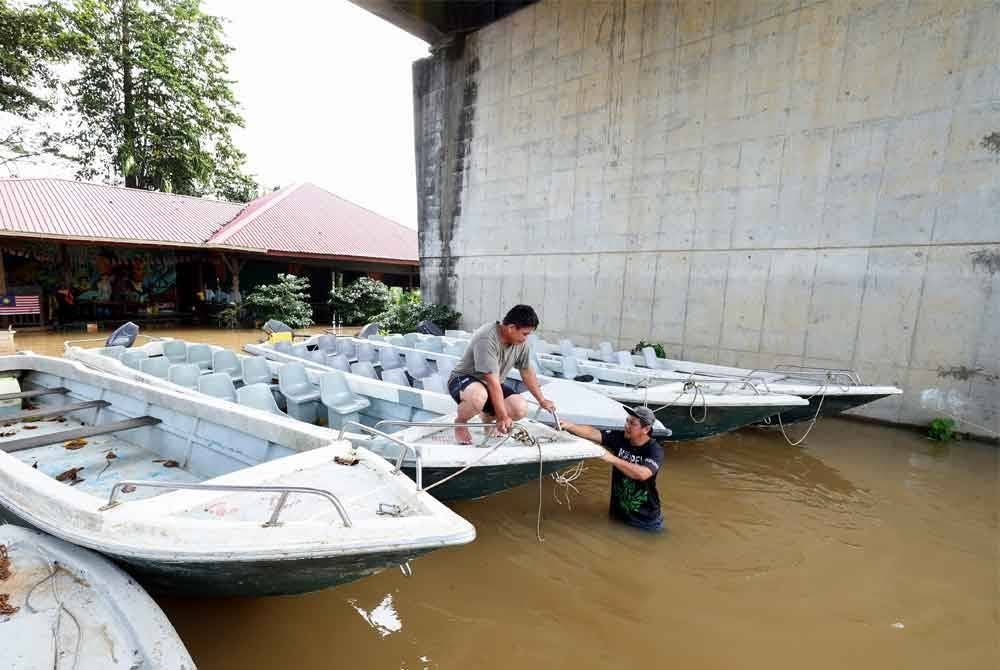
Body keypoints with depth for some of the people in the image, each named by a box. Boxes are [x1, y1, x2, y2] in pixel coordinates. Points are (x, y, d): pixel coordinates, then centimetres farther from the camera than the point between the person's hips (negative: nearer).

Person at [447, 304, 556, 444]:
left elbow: (527, 372, 9)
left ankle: (488, 415, 15)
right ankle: (460, 421, -6)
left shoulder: (521, 342, -6)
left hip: (493, 384, 7)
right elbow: (493, 382, -32)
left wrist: (542, 400, 14)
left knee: (521, 409, -18)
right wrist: (502, 417, -31)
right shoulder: (487, 339, -30)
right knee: (479, 397, -42)